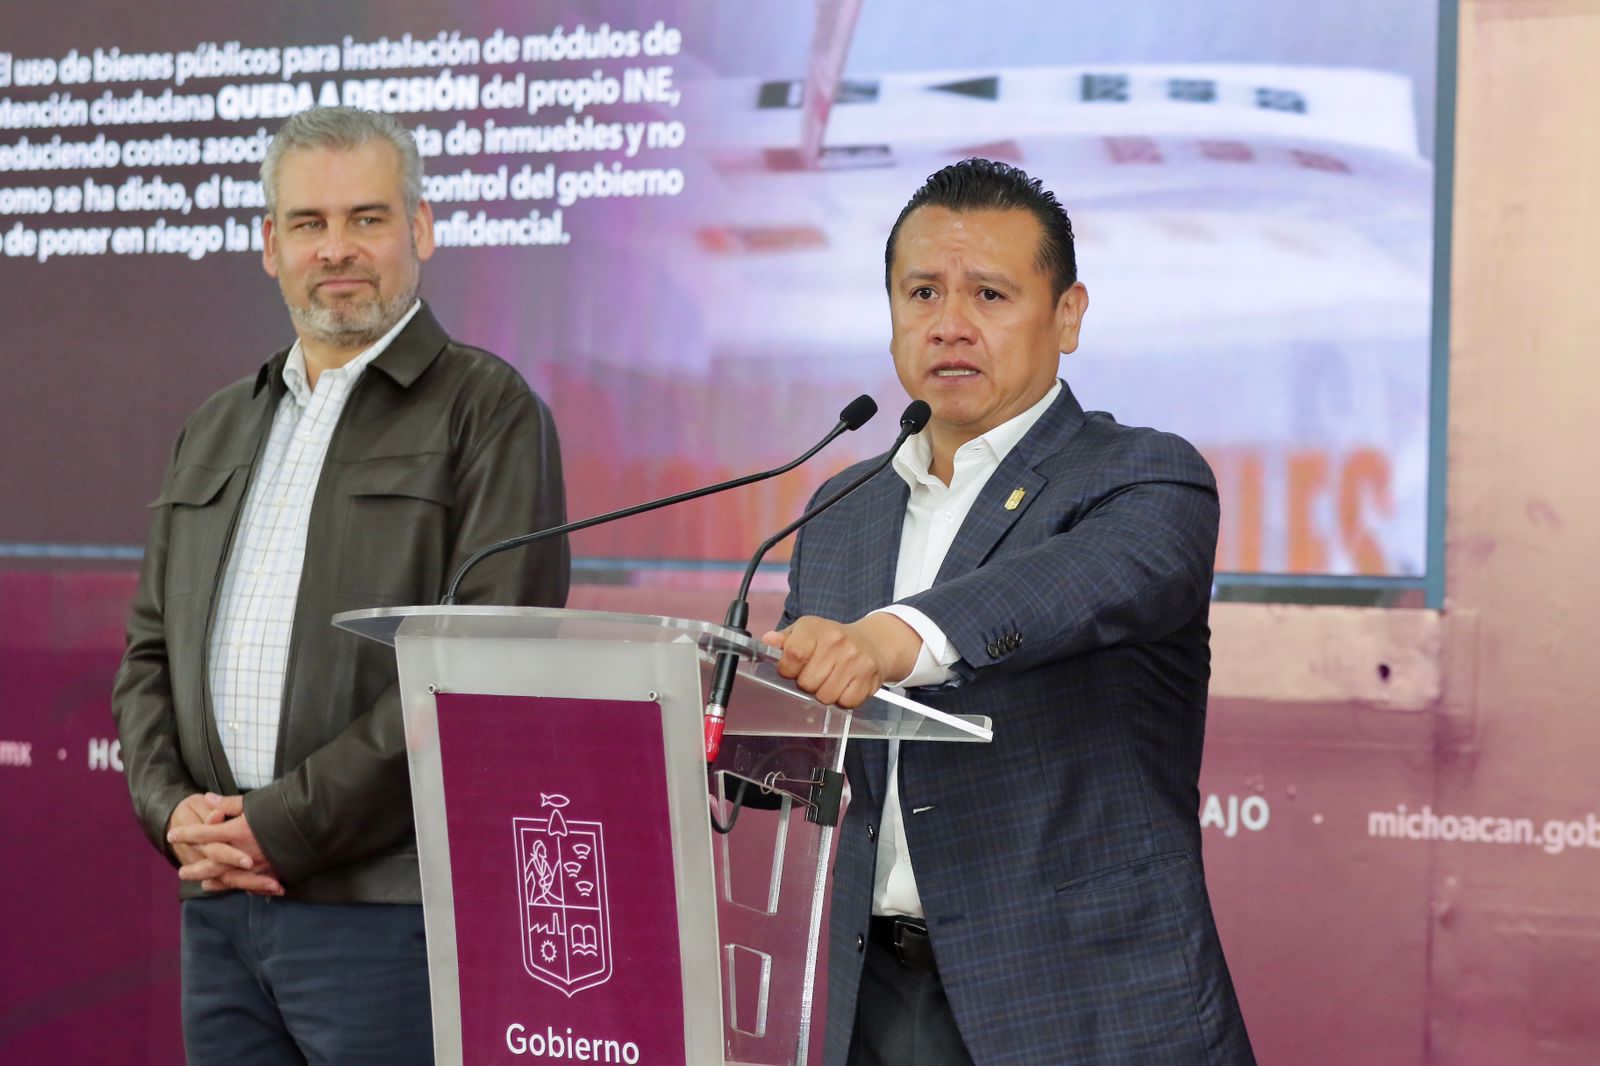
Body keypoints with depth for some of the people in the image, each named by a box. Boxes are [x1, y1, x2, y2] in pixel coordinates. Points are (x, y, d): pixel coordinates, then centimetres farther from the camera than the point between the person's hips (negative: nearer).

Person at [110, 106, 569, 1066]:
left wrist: (282, 827, -14)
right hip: (217, 907, 6)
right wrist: (172, 806, -1)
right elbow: (152, 648, 19)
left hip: (389, 908, -6)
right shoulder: (218, 430, 19)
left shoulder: (488, 410, -3)